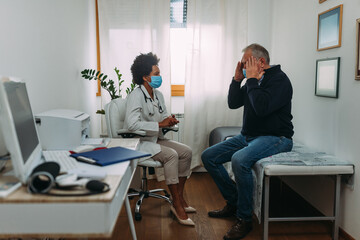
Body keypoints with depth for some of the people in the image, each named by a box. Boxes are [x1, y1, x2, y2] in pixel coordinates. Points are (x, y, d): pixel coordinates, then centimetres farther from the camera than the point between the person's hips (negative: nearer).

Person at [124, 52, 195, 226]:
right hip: (138, 141, -9)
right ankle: (177, 205, -18)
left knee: (186, 151, -7)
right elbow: (132, 124, -30)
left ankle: (179, 198, 1)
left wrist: (169, 121, -7)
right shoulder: (136, 96, -17)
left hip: (156, 139, 9)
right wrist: (160, 124, -24)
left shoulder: (158, 94, 11)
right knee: (171, 154, -28)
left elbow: (163, 117, 19)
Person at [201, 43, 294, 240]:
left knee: (240, 159, -37)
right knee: (208, 156, 1)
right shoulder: (253, 80, 13)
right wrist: (237, 79, 1)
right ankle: (233, 203, 10)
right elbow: (233, 103, 13)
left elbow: (262, 108, -27)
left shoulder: (279, 79, -12)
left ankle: (244, 219, -21)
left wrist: (252, 80, -18)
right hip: (247, 136, 9)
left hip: (275, 137, -9)